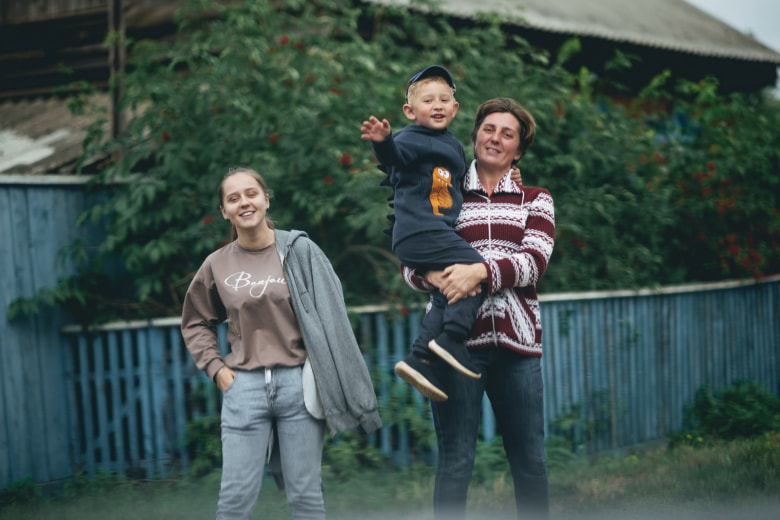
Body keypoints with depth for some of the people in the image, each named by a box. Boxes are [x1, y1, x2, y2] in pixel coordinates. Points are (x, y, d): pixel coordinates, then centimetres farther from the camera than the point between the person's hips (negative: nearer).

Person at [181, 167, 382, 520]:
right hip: (244, 386, 1)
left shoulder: (299, 250, 0)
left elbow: (329, 317, 0)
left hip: (297, 382, -1)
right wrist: (215, 367, 6)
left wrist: (332, 390, -3)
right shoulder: (217, 265, 5)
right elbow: (196, 324, 20)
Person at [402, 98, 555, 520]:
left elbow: (535, 260, -4)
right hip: (458, 337, -1)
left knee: (530, 460, 4)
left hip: (516, 340, 1)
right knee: (455, 460, -2)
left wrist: (481, 271, -20)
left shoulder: (535, 199, 14)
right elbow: (409, 265, 6)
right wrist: (433, 275, -17)